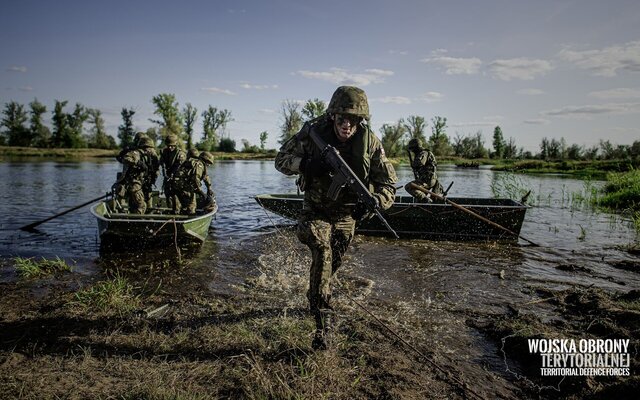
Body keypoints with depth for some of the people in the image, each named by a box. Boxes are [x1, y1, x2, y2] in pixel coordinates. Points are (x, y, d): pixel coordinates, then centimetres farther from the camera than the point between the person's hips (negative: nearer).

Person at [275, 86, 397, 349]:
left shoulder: (370, 143, -19)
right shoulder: (313, 132, -21)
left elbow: (388, 184, -15)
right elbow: (281, 159, -12)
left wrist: (371, 201, -36)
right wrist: (305, 164, -33)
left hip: (346, 214, 2)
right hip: (316, 209, -2)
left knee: (334, 262, 17)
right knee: (322, 253, -25)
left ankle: (315, 299, 49)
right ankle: (322, 322, -17)